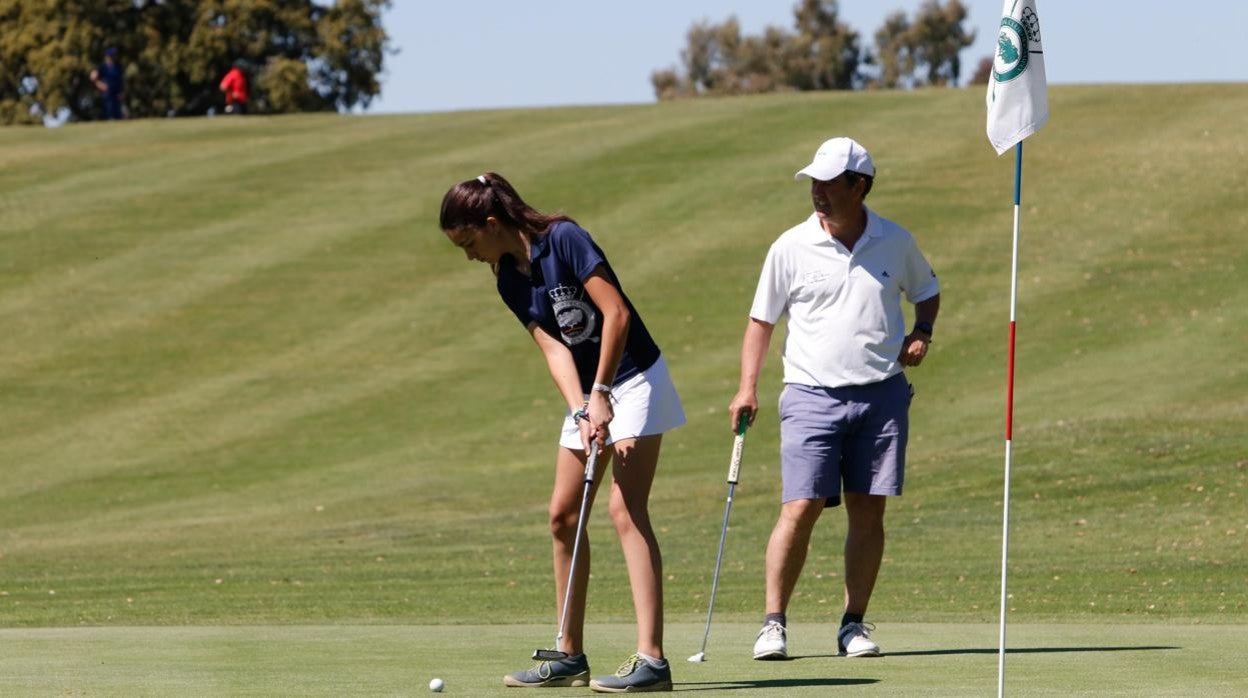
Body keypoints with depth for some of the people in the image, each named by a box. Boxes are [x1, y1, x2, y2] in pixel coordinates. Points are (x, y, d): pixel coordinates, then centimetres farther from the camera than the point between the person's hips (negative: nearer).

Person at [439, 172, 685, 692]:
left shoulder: (564, 240, -17)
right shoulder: (509, 281, 5)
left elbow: (616, 312, -20)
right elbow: (553, 347, -4)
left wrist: (601, 393, -20)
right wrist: (580, 410, -19)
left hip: (634, 380, -8)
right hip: (587, 394, 8)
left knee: (626, 509, -17)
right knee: (563, 515, 7)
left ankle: (651, 659, -22)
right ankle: (570, 657, 15)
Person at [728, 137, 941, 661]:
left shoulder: (895, 243, 3)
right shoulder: (791, 248, -1)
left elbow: (926, 291, 23)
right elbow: (762, 319, 7)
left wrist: (921, 333, 3)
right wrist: (748, 387, -3)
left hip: (881, 395, 2)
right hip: (813, 396, -2)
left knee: (868, 511, 2)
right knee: (801, 508, -10)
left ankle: (854, 624, 10)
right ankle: (774, 622, -3)